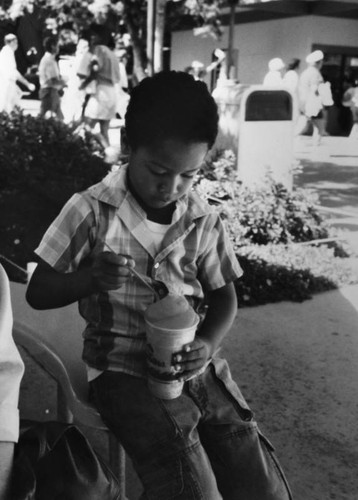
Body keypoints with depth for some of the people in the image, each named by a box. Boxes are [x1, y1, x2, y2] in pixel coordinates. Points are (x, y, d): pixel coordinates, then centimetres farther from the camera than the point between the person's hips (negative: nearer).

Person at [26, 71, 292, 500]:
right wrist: (91, 278, -23)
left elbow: (223, 296, 10)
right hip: (123, 370, -3)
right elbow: (38, 293, -3)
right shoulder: (91, 212, -10)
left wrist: (208, 345, -11)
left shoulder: (203, 221, 0)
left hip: (192, 365, 4)